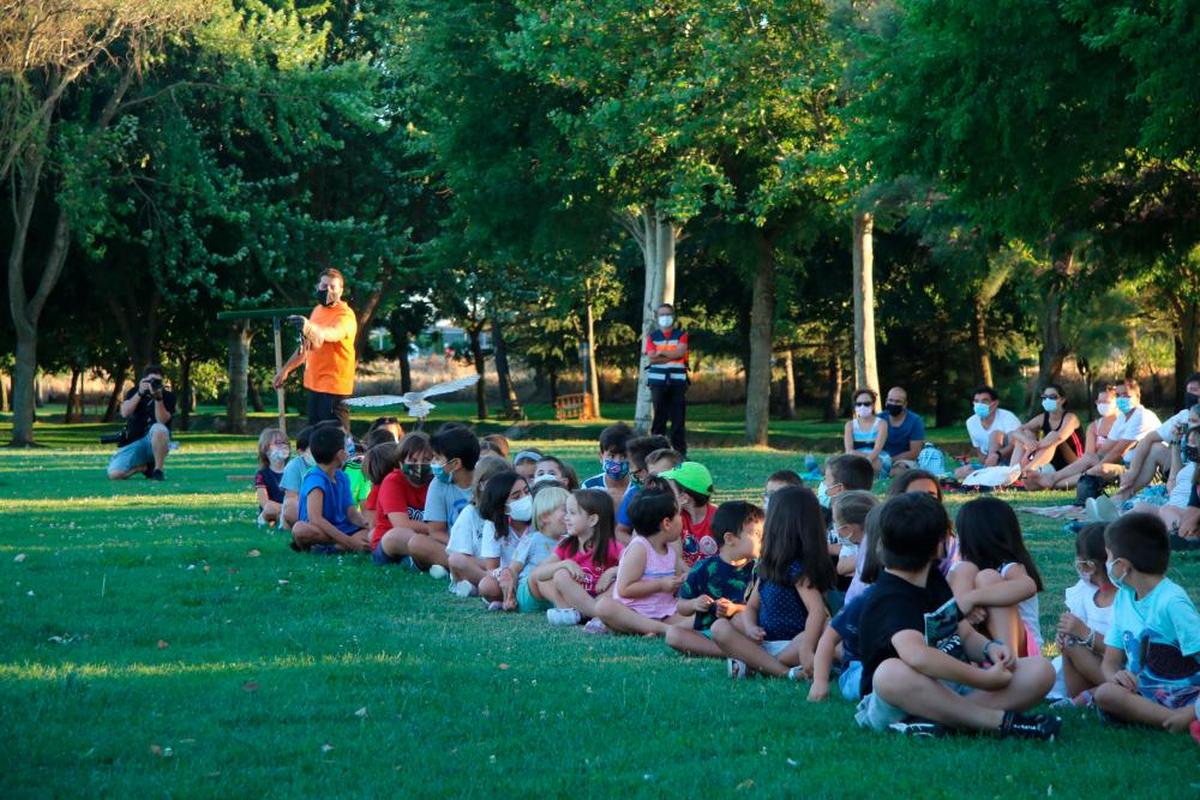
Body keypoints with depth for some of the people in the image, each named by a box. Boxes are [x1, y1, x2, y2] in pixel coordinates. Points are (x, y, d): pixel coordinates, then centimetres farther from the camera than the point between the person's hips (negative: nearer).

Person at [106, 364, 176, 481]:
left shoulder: (168, 396, -2)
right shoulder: (134, 392, 5)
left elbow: (162, 421, -17)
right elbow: (124, 413, -13)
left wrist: (158, 397, -27)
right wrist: (140, 393, -21)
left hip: (156, 441, -2)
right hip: (133, 444, 2)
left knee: (159, 428, -39)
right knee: (114, 474, -21)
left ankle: (158, 470, -23)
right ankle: (145, 467, 10)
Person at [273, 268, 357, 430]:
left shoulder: (345, 315, -12)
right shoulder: (317, 310, 14)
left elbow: (333, 334, -36)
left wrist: (310, 327, -55)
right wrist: (285, 369, 27)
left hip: (334, 386, -8)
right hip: (314, 384, 8)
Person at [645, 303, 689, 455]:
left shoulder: (681, 335, 9)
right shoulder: (652, 336, 10)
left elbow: (680, 352, -9)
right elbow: (652, 357, -4)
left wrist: (661, 353, -4)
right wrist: (672, 356, -7)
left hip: (677, 381, 0)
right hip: (658, 381, 0)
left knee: (678, 416, -3)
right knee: (659, 416, -1)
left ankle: (680, 452, -1)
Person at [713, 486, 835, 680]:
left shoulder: (797, 568, -13)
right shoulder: (768, 566, 12)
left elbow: (817, 611, -25)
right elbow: (751, 606, 16)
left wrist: (806, 649, -37)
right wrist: (750, 627, -8)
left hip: (791, 644, -7)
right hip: (765, 641, 7)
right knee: (720, 627, -15)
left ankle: (753, 664, -26)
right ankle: (785, 671, -26)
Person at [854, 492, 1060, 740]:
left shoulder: (935, 580, 13)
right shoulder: (889, 599, -17)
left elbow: (967, 635, 20)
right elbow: (916, 655, -36)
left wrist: (990, 648, -5)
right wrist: (984, 679, -29)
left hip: (952, 690, 8)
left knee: (1040, 670, -11)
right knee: (892, 672, -43)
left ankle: (942, 721, -30)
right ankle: (1002, 721, -35)